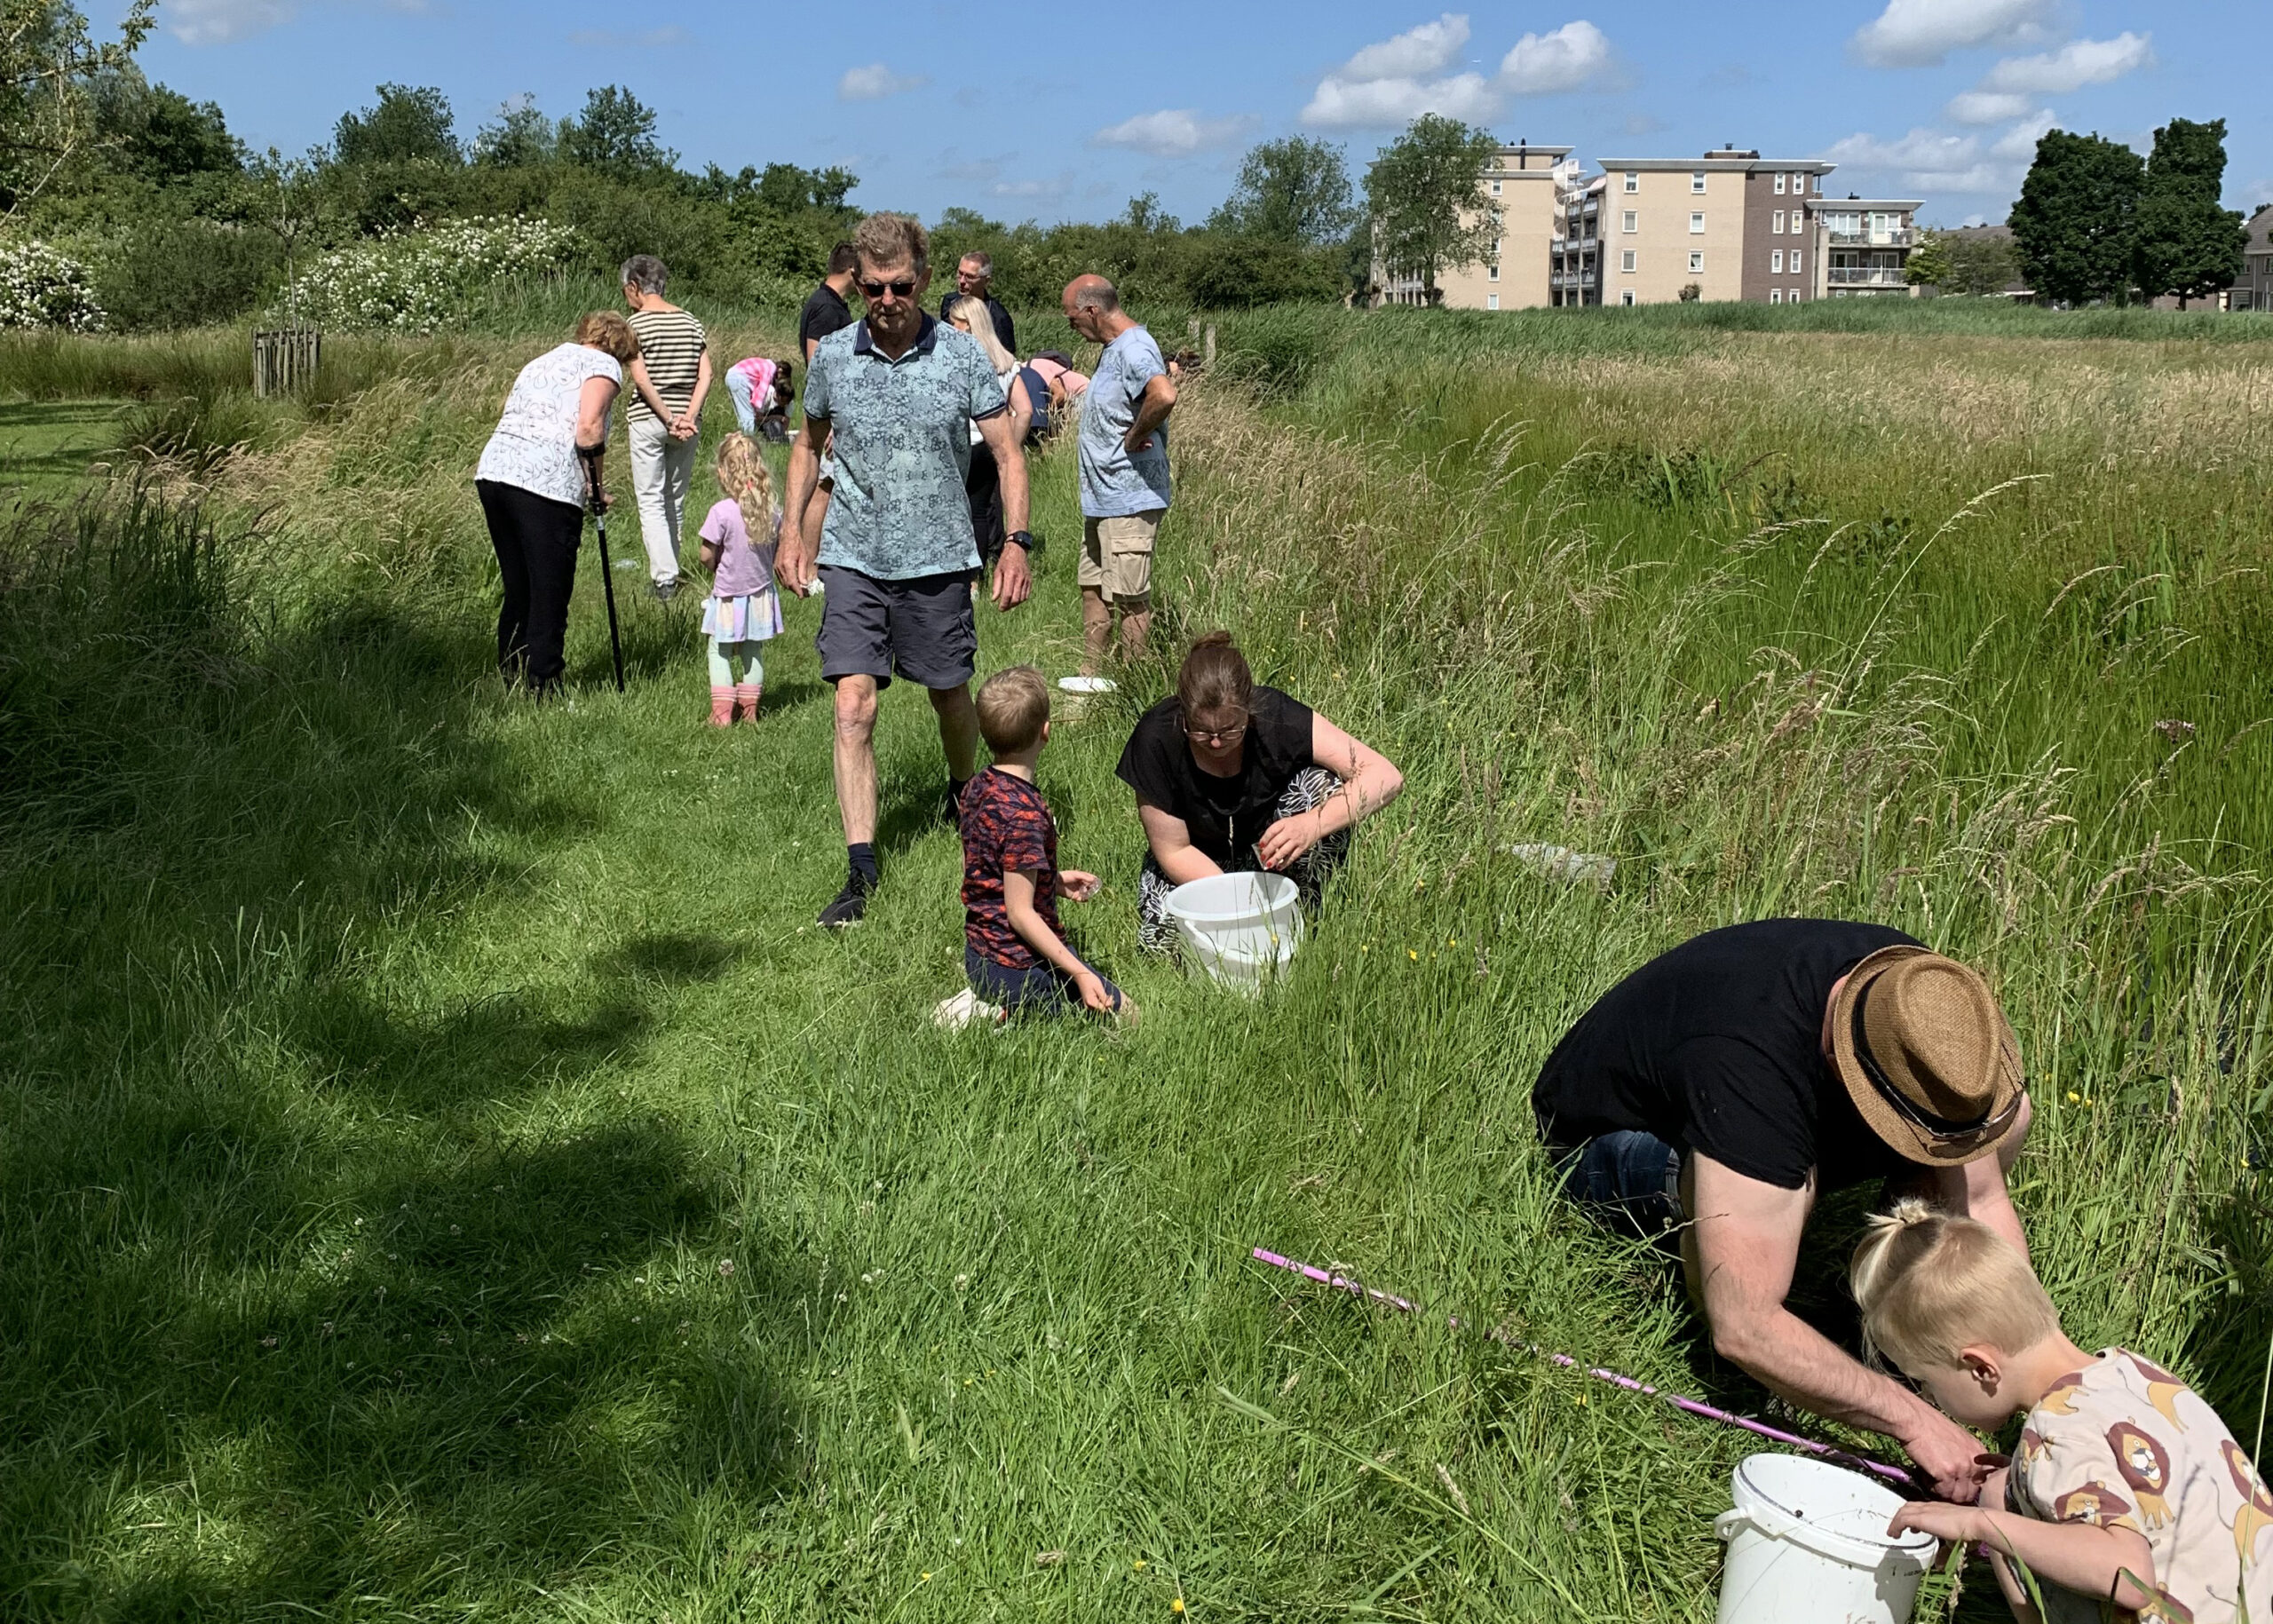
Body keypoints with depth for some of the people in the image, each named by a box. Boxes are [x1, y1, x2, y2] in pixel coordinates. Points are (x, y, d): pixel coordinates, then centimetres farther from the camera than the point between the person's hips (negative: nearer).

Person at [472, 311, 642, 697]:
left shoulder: (543, 361, 29)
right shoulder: (604, 364, 6)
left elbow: (511, 418, 21)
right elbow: (588, 427, -12)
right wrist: (596, 486, 1)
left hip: (493, 471, 8)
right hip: (546, 483, -8)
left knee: (518, 593, 17)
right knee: (550, 598, 0)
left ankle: (511, 682, 23)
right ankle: (542, 690, 2)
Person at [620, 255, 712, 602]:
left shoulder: (636, 324, -7)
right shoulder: (691, 322, 7)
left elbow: (641, 378, -14)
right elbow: (706, 375, 0)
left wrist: (667, 418, -12)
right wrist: (688, 416, -7)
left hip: (648, 420, -5)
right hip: (686, 421, 5)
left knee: (650, 501, -1)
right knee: (675, 500, 15)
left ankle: (664, 577, -10)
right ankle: (669, 570, 24)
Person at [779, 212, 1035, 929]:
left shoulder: (962, 356, -5)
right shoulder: (831, 357, 1)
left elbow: (1007, 452, -1)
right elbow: (809, 444, 17)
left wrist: (1017, 541, -13)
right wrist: (792, 528, 7)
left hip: (938, 559, 0)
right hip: (853, 558, 1)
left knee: (949, 694, 15)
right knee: (853, 708, -10)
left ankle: (963, 793, 47)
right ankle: (861, 870, -8)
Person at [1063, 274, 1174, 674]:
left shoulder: (1133, 349, -19)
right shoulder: (1114, 348, 14)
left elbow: (1165, 396, -38)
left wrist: (1133, 437, -24)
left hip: (1129, 500, -11)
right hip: (1102, 497, 11)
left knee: (1130, 597, -2)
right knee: (1092, 586, 18)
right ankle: (1091, 677, 29)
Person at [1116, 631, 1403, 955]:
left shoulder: (1277, 717, -27)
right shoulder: (1157, 738, -28)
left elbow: (1386, 776, -31)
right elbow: (1174, 850, -19)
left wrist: (1313, 825, -47)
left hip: (1269, 850, 0)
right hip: (1199, 865, 0)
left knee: (1323, 785, -28)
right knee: (1160, 939, -27)